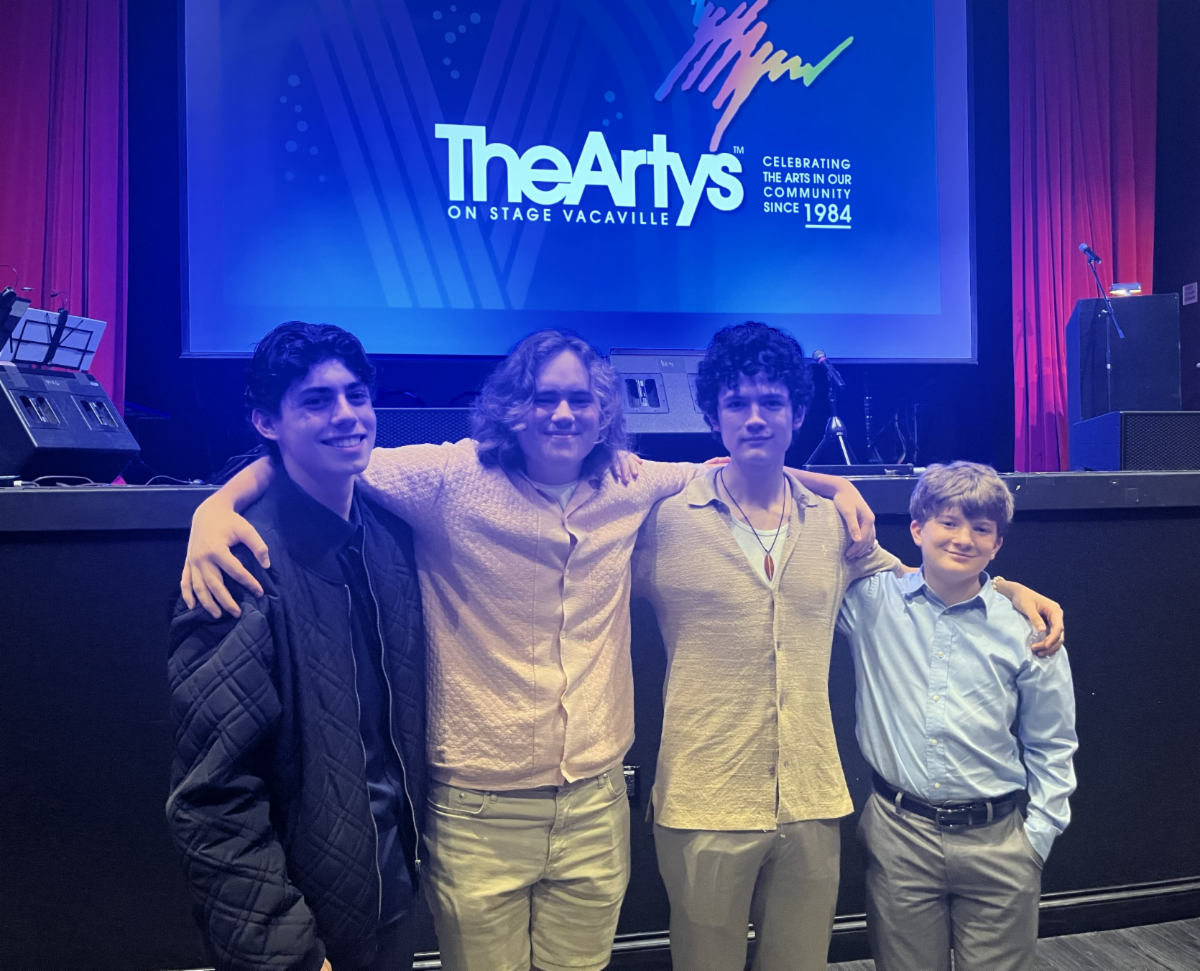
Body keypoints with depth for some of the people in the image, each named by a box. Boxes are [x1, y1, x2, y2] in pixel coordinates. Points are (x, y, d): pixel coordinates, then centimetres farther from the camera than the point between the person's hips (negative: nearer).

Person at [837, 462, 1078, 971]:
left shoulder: (1024, 629, -2)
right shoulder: (871, 602, -4)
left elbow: (1051, 748, 6)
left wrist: (1038, 836, 2)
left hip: (996, 841, 0)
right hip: (899, 834, 0)